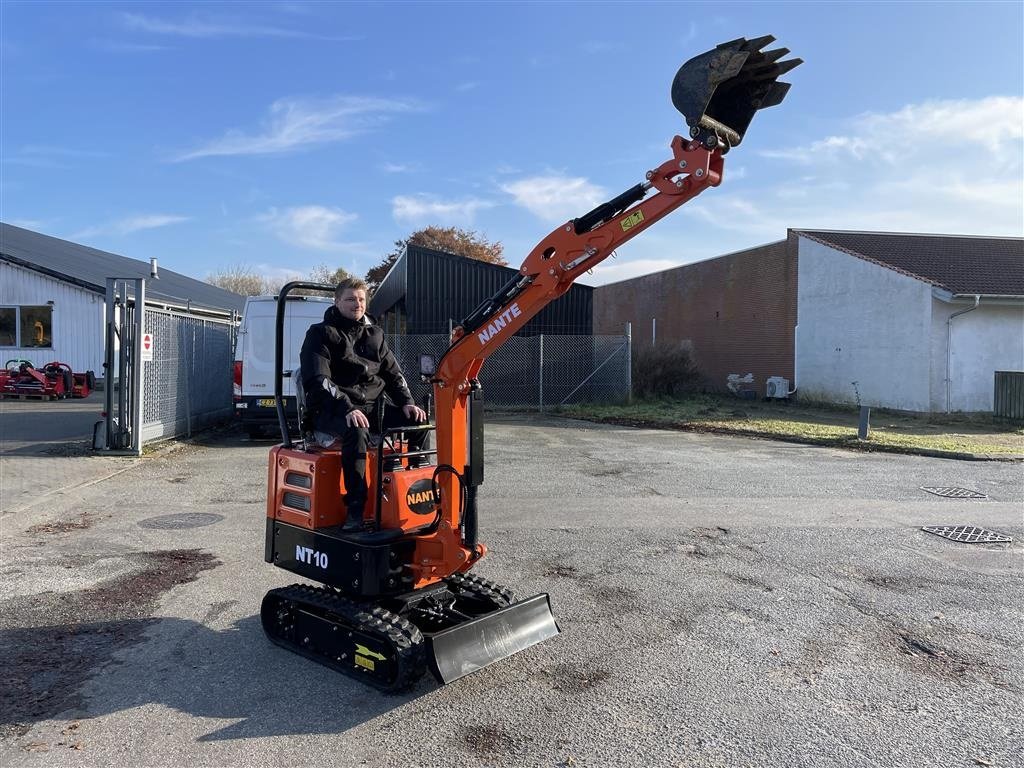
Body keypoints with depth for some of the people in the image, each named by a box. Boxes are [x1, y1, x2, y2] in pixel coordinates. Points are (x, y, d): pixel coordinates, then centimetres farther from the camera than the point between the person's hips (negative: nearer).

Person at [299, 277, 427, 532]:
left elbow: (392, 373, 16)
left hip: (370, 407, 6)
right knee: (357, 430, -38)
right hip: (330, 411, -6)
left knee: (418, 420, -12)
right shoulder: (321, 334, -1)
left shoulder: (374, 334, 17)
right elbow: (317, 380, -14)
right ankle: (355, 510, -34)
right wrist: (347, 409, -28)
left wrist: (407, 403, -3)